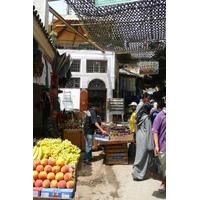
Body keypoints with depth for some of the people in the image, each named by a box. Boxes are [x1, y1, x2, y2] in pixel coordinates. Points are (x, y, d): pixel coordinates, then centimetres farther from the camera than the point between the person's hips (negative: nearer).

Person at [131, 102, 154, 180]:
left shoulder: (139, 116, 7)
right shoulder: (147, 118, -18)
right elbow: (149, 131, -17)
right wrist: (150, 144, -14)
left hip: (139, 138, 8)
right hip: (145, 139, -8)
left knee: (139, 154, 17)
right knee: (144, 156, 3)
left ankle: (136, 171, 23)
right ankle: (139, 174, 7)